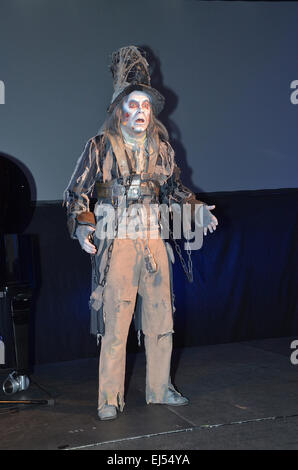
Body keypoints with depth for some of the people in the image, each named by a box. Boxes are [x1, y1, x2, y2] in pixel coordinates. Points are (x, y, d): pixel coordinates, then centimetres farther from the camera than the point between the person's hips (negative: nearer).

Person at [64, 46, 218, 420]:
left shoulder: (160, 146, 11)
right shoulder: (101, 146, -1)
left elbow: (173, 187, 24)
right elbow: (76, 192, 2)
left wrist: (196, 208, 10)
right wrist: (82, 226, -13)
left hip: (154, 241, 5)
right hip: (116, 243, -4)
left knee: (161, 319, 9)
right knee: (115, 323, -5)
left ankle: (160, 389, 24)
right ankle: (109, 399, 6)